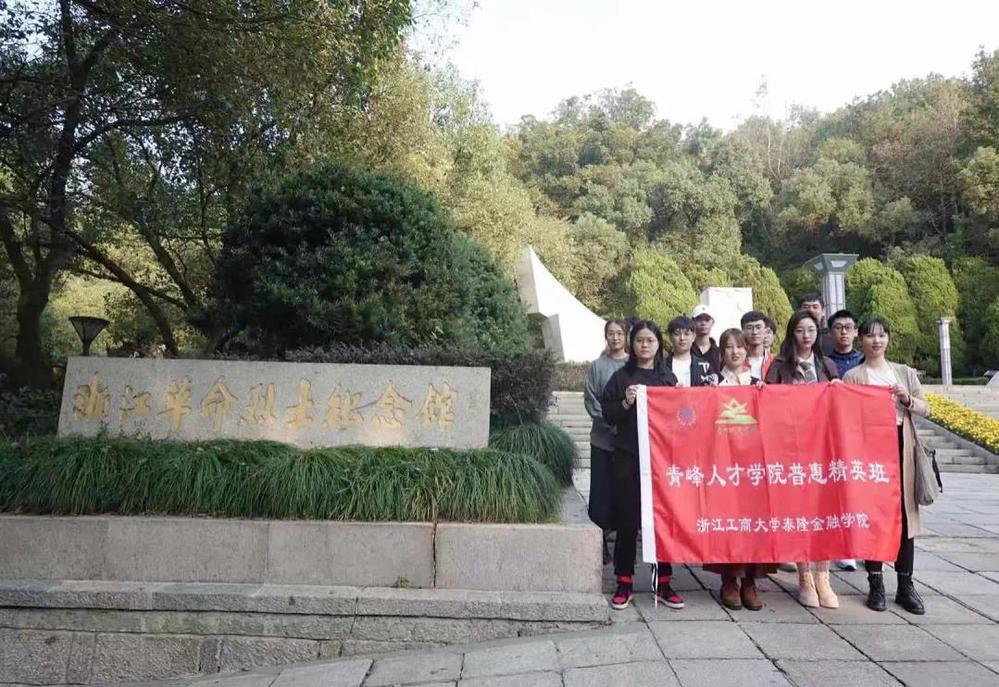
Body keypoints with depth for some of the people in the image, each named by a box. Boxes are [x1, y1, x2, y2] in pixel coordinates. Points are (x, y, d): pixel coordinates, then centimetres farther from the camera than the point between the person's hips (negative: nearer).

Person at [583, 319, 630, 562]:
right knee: (602, 493, 3)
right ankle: (600, 543, 13)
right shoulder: (597, 366, 4)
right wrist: (611, 423, -11)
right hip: (603, 439, 0)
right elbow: (591, 402, 0)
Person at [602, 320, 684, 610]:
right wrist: (626, 403, -14)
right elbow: (607, 415, 3)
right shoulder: (621, 377, 6)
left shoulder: (668, 377, 11)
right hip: (628, 458, -1)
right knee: (627, 520, 2)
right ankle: (624, 583, 12)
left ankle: (663, 583, 16)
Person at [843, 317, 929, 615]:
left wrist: (908, 400, -7)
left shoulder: (905, 372, 13)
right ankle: (875, 584, 7)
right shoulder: (853, 376, 4)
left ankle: (905, 585, 12)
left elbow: (925, 409, 11)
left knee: (905, 512, 3)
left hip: (901, 445, 3)